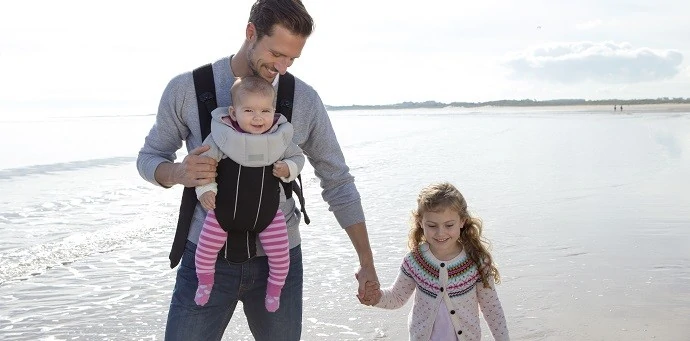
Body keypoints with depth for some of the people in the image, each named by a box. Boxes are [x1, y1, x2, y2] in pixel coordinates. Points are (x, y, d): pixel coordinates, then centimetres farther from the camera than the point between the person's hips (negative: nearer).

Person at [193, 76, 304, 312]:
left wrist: (288, 169, -15)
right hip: (225, 205, -1)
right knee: (206, 247, 4)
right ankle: (205, 282, 33)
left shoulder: (280, 137, -10)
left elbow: (298, 156, 5)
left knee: (280, 252, -1)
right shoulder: (222, 136, -17)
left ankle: (274, 289, 26)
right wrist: (206, 189, -16)